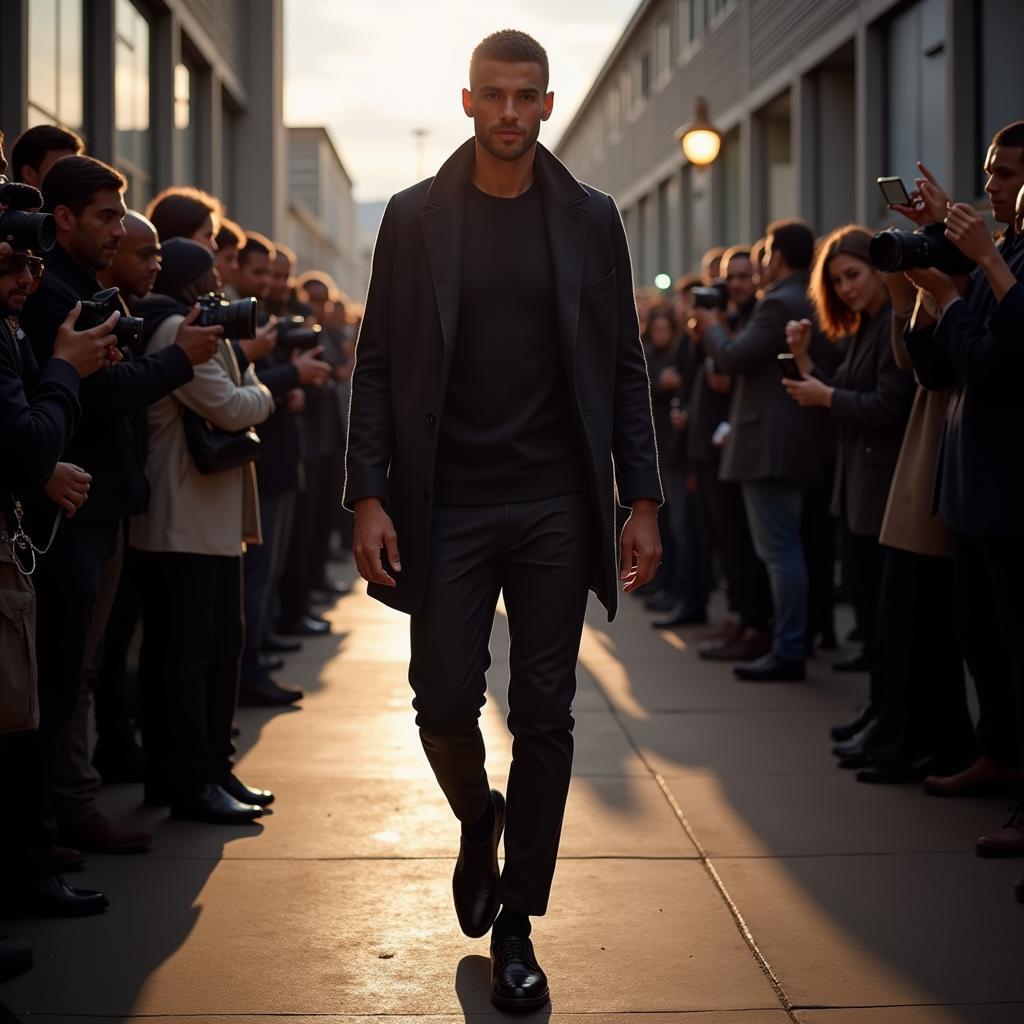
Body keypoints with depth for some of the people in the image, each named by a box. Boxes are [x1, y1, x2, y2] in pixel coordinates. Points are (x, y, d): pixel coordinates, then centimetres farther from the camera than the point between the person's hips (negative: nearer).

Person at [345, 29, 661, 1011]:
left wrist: (641, 502, 0)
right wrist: (369, 498, -8)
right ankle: (479, 822, 33)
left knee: (544, 718, 3)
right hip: (447, 507, 0)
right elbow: (377, 364, 1)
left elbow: (624, 367, 6)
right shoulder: (415, 217, 2)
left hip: (557, 506, 1)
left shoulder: (590, 219, 5)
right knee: (443, 704, -2)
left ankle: (515, 927, 15)